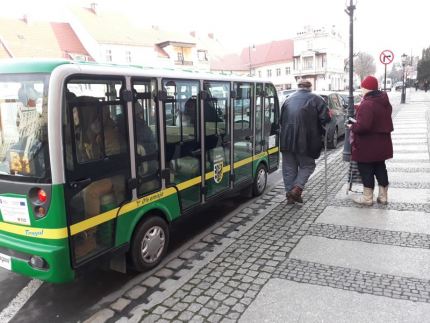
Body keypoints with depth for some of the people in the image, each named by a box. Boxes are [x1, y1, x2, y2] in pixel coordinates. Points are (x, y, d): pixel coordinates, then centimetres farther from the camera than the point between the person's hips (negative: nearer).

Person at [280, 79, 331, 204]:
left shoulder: (289, 99, 13)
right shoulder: (315, 99, 1)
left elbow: (281, 119, 14)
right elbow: (325, 118, -7)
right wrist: (321, 130, 10)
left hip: (286, 139, 3)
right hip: (305, 141, -3)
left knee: (289, 167, 12)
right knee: (307, 165, 12)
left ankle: (290, 194, 14)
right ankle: (297, 188, -5)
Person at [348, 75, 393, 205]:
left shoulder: (367, 104, -23)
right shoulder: (385, 102, 8)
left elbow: (362, 126, -31)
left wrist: (352, 127, -11)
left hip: (368, 145, -9)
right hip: (382, 143, 9)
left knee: (366, 170, 4)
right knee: (380, 168, 17)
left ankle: (367, 197, 13)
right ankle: (383, 196, 26)